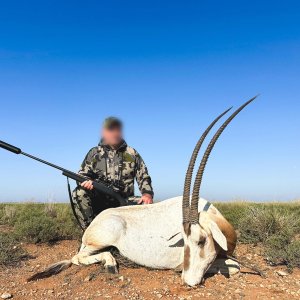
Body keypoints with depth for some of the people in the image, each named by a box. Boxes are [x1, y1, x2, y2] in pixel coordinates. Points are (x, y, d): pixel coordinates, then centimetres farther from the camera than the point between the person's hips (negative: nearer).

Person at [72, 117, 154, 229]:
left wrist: (147, 194, -9)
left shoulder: (132, 154, 12)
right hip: (99, 201, 0)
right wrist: (86, 181, -16)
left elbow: (144, 178, 10)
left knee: (147, 205, -25)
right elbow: (82, 175, 10)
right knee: (79, 193, -28)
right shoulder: (94, 153, 11)